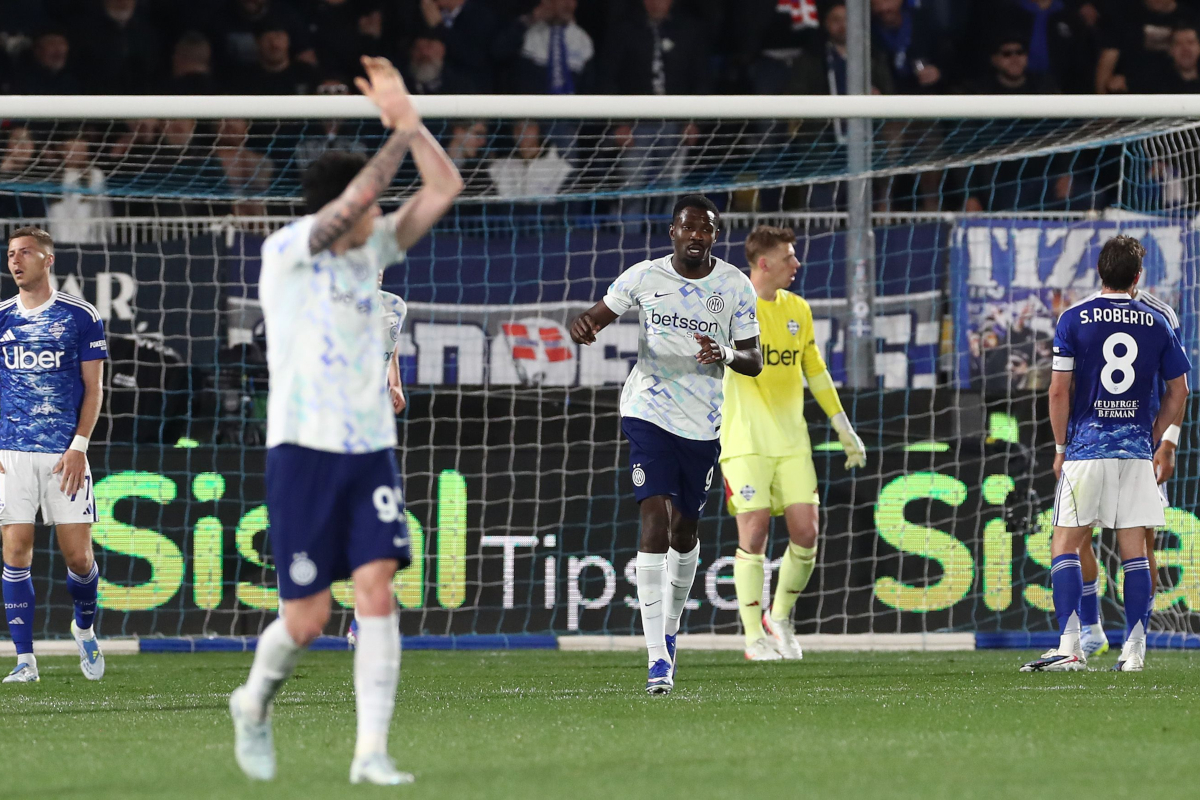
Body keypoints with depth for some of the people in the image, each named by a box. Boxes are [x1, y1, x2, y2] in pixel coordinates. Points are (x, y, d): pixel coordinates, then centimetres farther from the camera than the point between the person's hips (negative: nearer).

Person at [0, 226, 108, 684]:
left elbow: (93, 388, 3)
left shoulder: (79, 317, 2)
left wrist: (78, 446, -8)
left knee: (78, 556, -2)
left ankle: (85, 628, 27)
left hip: (64, 452, -2)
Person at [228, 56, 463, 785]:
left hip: (370, 450, 5)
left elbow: (445, 187, 4)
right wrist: (402, 133, -14)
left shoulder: (372, 249, 8)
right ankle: (255, 703, 29)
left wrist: (407, 115, -5)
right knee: (307, 619, -2)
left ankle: (372, 752, -12)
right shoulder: (287, 252, -9)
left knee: (378, 591, -11)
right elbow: (354, 200, -24)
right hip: (303, 451, -5)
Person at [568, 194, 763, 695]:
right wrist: (582, 326, -17)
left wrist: (726, 356, -22)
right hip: (649, 413, -2)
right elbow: (598, 317, 8)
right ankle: (658, 659, -21)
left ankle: (670, 629, 41)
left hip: (704, 423, 2)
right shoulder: (644, 278, -3)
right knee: (655, 517, -16)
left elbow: (754, 362, 1)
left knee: (684, 527, 13)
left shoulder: (737, 287, -1)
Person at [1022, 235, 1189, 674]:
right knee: (1134, 550, 6)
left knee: (1065, 545, 2)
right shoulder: (1157, 323, 5)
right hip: (1136, 452, 2)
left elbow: (1059, 390, -4)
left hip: (1085, 451, -2)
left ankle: (1070, 646, -10)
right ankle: (1134, 650, 2)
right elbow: (1178, 391, 9)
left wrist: (1060, 448, 6)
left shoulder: (1073, 319, -2)